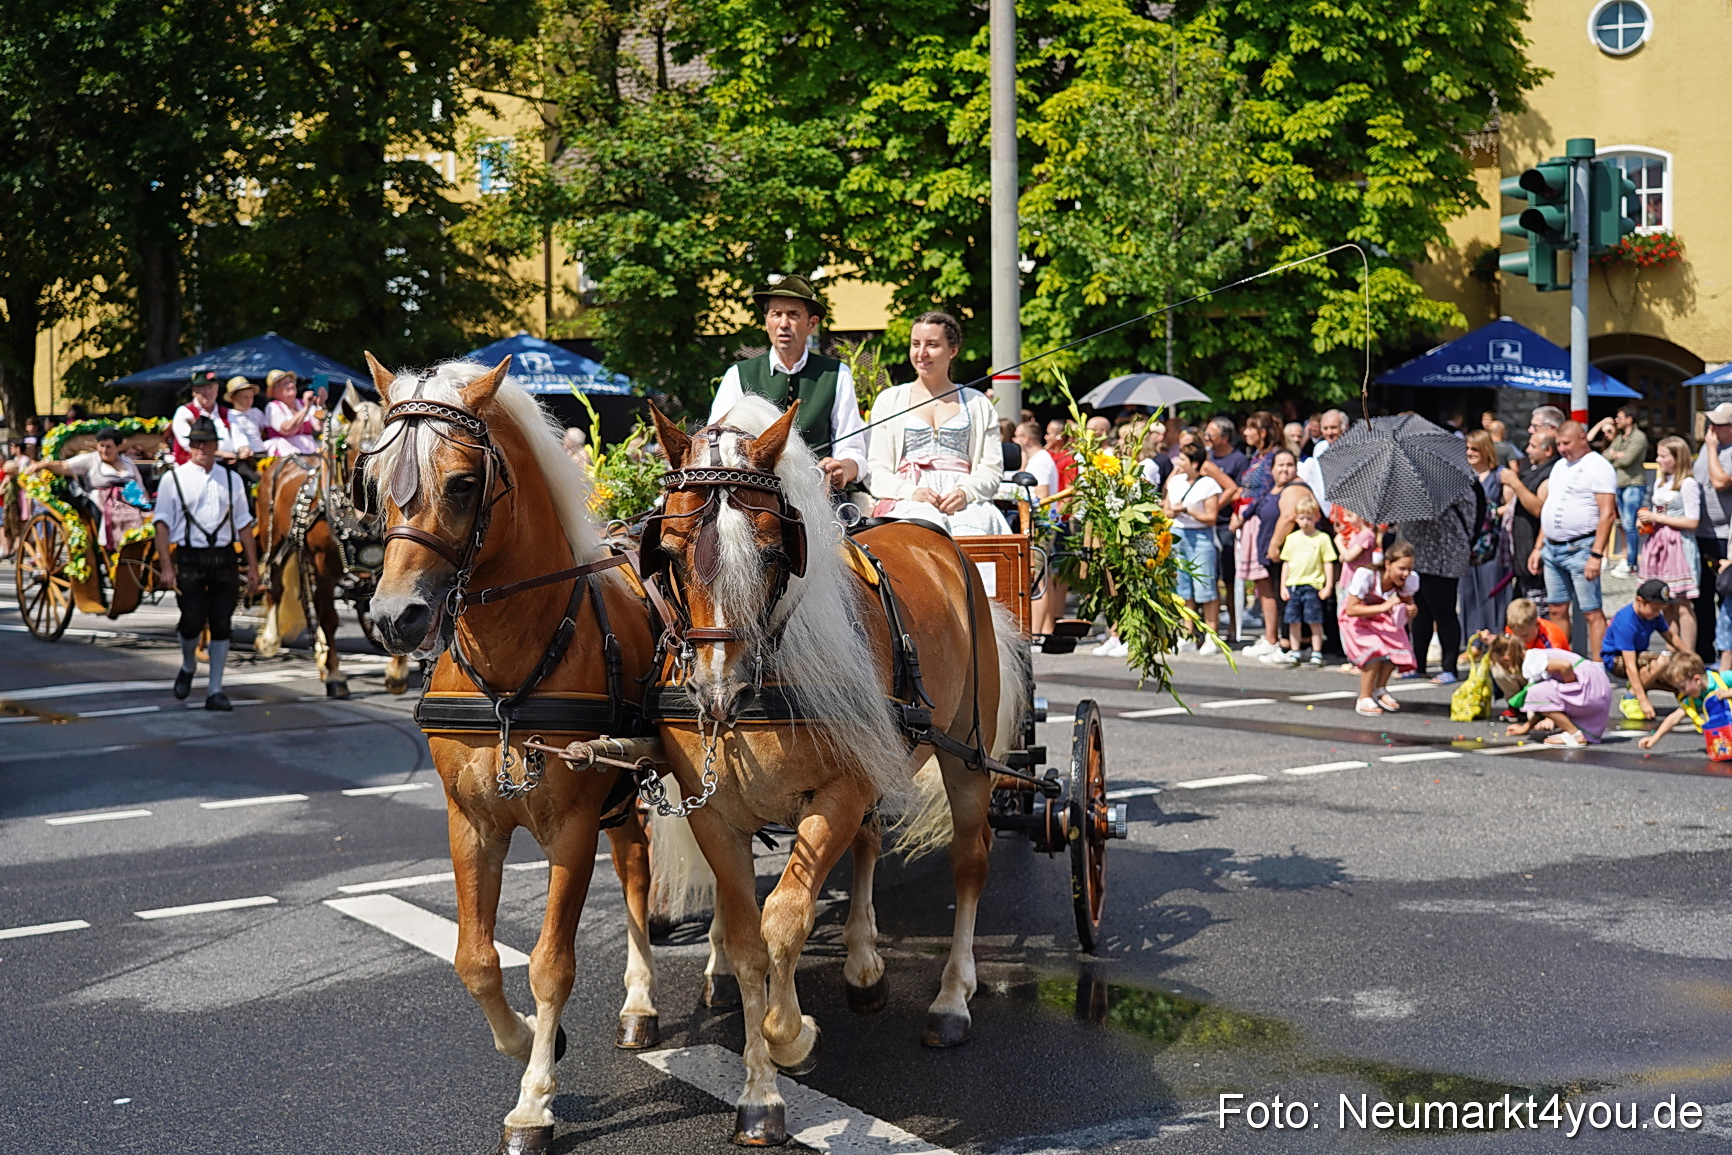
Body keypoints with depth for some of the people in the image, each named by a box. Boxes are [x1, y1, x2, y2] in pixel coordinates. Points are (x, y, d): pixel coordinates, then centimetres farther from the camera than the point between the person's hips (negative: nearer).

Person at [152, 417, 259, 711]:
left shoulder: (231, 478, 11)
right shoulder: (174, 478, 1)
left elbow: (243, 523, 12)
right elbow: (163, 524, -3)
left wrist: (253, 566, 7)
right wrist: (166, 567, -11)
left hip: (224, 558, 3)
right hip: (189, 558, -3)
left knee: (222, 625, 2)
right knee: (192, 621, -7)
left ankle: (215, 690, 11)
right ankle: (188, 666, 26)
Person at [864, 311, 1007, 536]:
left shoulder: (977, 404, 20)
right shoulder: (889, 400, 18)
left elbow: (992, 467, 12)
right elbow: (874, 471, 10)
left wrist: (966, 492, -11)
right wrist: (911, 492, -12)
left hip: (966, 503, 1)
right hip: (908, 503, -1)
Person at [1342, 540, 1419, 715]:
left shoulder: (1410, 580, -21)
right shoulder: (1366, 575, -34)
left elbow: (1408, 602, -1)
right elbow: (1351, 609, -32)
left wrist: (1411, 609, -26)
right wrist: (1383, 607, -40)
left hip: (1383, 617, 4)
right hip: (1357, 618, -4)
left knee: (1396, 646, -19)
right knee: (1375, 649, -26)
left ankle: (1380, 690, 6)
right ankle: (1364, 699, -11)